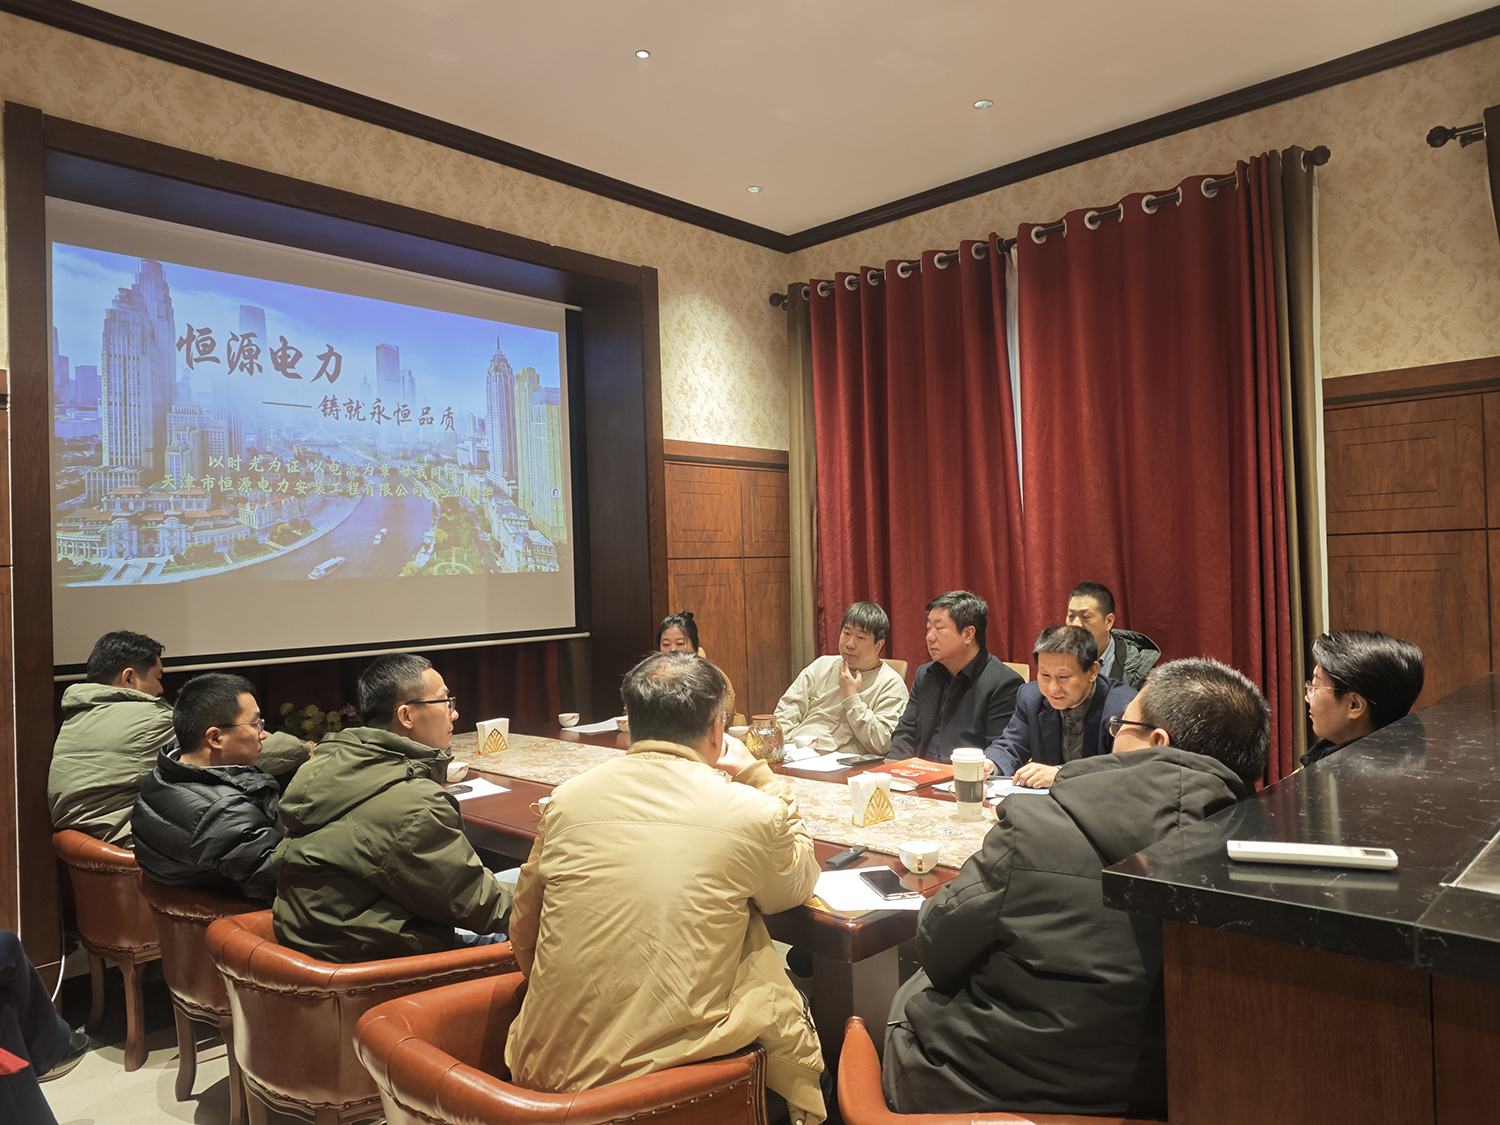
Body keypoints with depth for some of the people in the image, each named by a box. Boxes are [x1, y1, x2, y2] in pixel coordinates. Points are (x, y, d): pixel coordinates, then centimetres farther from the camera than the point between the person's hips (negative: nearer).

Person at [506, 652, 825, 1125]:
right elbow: (797, 887, 12)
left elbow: (522, 935, 10)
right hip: (673, 1065, -3)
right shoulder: (753, 813, -11)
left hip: (548, 1070, 4)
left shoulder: (566, 799, -2)